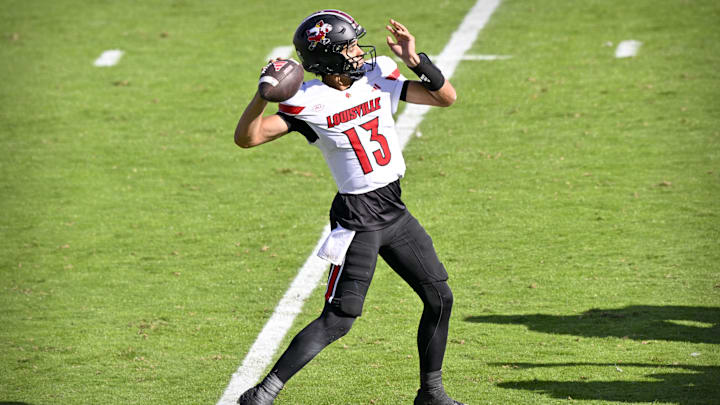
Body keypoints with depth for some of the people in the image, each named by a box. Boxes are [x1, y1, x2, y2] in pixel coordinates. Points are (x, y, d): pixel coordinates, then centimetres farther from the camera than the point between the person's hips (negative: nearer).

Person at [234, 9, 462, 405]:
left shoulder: (379, 76, 2)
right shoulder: (309, 102, -13)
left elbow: (445, 97, 2)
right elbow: (246, 138, -17)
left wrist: (415, 59, -12)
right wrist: (264, 94, -32)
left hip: (394, 209, 6)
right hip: (357, 216, -6)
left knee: (439, 298, 10)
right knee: (338, 320, -10)